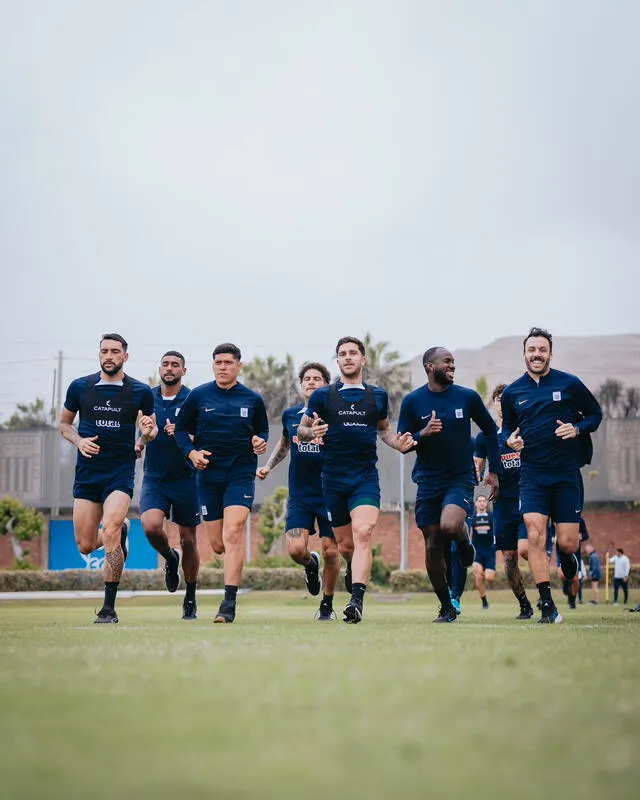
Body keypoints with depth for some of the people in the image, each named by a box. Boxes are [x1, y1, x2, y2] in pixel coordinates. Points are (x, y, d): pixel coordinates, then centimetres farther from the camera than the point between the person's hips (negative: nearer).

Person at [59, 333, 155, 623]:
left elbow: (151, 431, 11)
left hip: (121, 472, -3)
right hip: (87, 472, 3)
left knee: (110, 530, -23)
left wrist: (148, 432, -14)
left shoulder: (140, 392, 0)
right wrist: (79, 441, -5)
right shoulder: (79, 387, 4)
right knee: (85, 546, 4)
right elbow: (64, 423, 15)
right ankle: (122, 529, 40)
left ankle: (109, 608, -13)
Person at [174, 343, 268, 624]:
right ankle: (235, 565, 42)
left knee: (233, 532, -18)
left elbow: (262, 430, 17)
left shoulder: (253, 400, 4)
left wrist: (260, 442, -6)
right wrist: (191, 452, -7)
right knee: (217, 545, 4)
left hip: (241, 474, -2)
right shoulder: (197, 396, 3)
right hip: (208, 474, 2)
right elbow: (181, 429, 10)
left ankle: (229, 603, -17)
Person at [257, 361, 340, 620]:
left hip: (329, 494, -2)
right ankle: (310, 564, 23)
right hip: (299, 495, 2)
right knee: (296, 549, -14)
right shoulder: (290, 415, 6)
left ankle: (327, 604, 19)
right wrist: (268, 466, 16)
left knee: (330, 552, -2)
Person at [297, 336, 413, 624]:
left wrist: (398, 443, 3)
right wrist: (311, 432, -14)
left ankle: (356, 600, -29)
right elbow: (301, 429, 10)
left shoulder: (378, 395, 9)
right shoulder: (322, 396, 4)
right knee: (345, 545, 7)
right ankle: (354, 569, 43)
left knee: (362, 533, -22)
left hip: (366, 478, -1)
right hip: (333, 479, 1)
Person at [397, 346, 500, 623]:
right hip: (428, 482, 1)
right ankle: (446, 607, 16)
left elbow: (489, 430, 12)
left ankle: (464, 542, 9)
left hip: (461, 478, -1)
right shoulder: (412, 401, -2)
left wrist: (493, 471, 8)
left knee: (450, 526, -29)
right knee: (432, 546, 2)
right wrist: (423, 434, -19)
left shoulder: (468, 397, 0)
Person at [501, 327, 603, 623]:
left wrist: (578, 428, -11)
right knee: (535, 537, -15)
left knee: (567, 543, -2)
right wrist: (510, 438, -3)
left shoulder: (569, 384, -1)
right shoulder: (512, 393, 6)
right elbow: (507, 426, 20)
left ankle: (567, 557, 38)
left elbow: (596, 413, 8)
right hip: (533, 474, 1)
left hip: (567, 473, -1)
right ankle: (548, 606, -11)